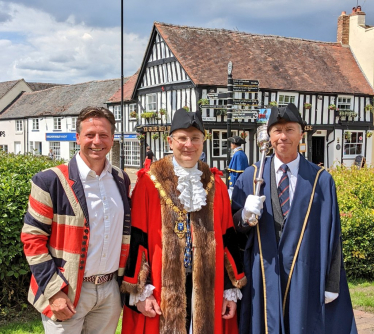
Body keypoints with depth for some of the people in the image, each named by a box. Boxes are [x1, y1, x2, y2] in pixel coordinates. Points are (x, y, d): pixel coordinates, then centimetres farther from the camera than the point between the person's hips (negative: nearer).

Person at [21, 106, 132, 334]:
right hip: (67, 292, -4)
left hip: (111, 290, 5)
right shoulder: (51, 181, -10)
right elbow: (32, 238, -9)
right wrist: (54, 291, -14)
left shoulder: (122, 180, 6)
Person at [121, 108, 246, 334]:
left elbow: (228, 239, 7)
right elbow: (137, 239, -5)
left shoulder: (215, 185, 5)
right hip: (161, 288, -3)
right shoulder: (150, 182, -6)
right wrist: (140, 290, -7)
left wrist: (231, 289, 6)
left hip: (206, 290, 3)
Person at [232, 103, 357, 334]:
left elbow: (331, 235, -1)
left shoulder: (321, 180, -2)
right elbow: (233, 226, 5)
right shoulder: (250, 178, 2)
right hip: (263, 276, 1)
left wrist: (332, 285, -2)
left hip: (305, 277, -1)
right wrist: (246, 216, -17)